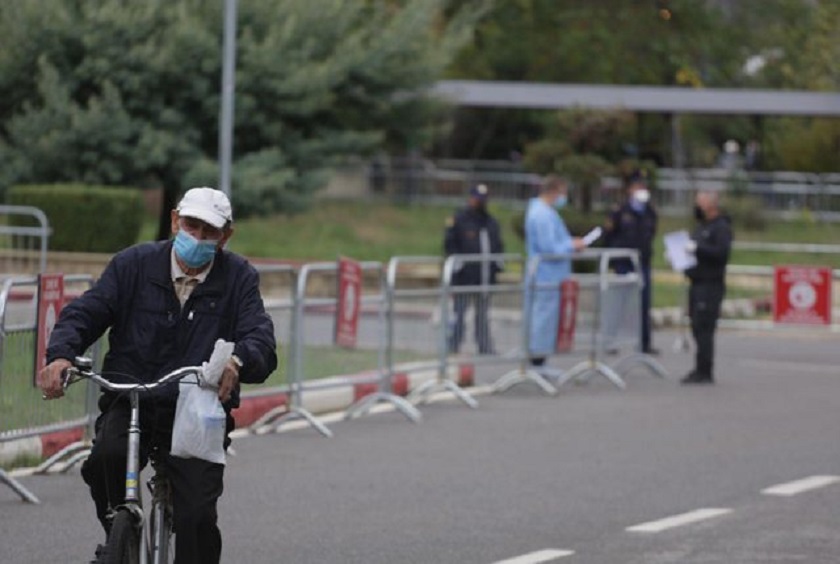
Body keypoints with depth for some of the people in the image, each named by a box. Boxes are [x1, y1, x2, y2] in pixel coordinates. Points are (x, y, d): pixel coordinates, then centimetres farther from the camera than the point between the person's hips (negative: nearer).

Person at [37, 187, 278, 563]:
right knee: (106, 458, -31)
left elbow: (261, 338, -10)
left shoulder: (238, 279, 3)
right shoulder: (134, 264, 4)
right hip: (129, 404, 0)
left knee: (198, 516, -18)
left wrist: (237, 361, -36)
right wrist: (61, 355, -26)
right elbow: (85, 312, -3)